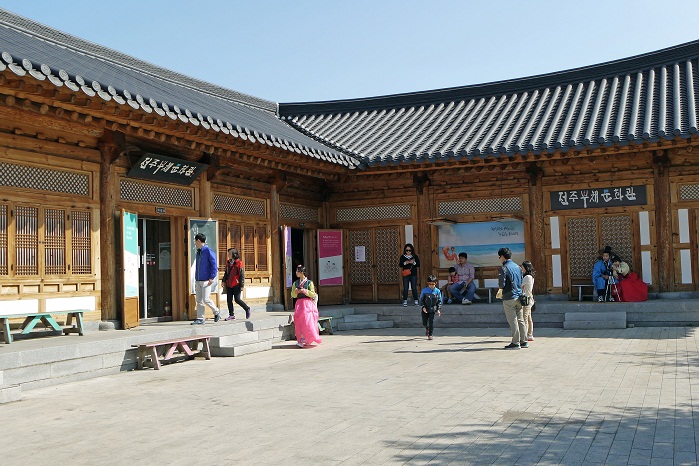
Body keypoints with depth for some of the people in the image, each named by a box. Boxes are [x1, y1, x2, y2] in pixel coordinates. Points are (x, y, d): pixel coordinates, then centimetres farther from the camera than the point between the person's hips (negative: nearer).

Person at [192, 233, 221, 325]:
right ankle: (200, 319, 9)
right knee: (199, 300, 6)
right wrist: (196, 279, 18)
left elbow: (214, 265, -13)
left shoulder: (208, 251, -9)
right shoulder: (198, 252, 15)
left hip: (206, 280, -8)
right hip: (198, 280, 8)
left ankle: (216, 312, 13)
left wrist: (212, 278, -17)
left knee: (206, 299, -9)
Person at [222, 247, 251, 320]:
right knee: (229, 300, 5)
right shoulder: (228, 262, 11)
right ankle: (231, 315, 12)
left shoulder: (239, 263, -10)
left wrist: (242, 285, -12)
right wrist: (224, 281, 13)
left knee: (237, 299, -6)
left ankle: (247, 309, 17)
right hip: (228, 284, 7)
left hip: (236, 285, -7)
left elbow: (242, 275, -10)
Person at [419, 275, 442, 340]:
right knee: (424, 323, 7)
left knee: (431, 322, -7)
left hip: (433, 309, 0)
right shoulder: (424, 291, -6)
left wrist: (438, 309, -3)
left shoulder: (437, 291, -3)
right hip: (425, 310, 1)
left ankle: (430, 335, 6)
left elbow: (439, 301, 4)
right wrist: (423, 307, -12)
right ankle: (427, 328, 42)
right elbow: (421, 300, 0)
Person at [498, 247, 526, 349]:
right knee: (520, 320, 12)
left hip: (509, 298, -7)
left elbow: (501, 284, -17)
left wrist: (500, 292, 2)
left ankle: (515, 343, 0)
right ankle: (524, 341, 16)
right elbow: (521, 282, 16)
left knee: (512, 321, -3)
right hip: (519, 296, 7)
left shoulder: (504, 268, -12)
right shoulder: (517, 267, 11)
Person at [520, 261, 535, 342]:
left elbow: (520, 286, -16)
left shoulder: (527, 277, -16)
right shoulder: (531, 277, 14)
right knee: (528, 318, 12)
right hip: (529, 300, 10)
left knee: (524, 318, -8)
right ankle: (530, 335, 16)